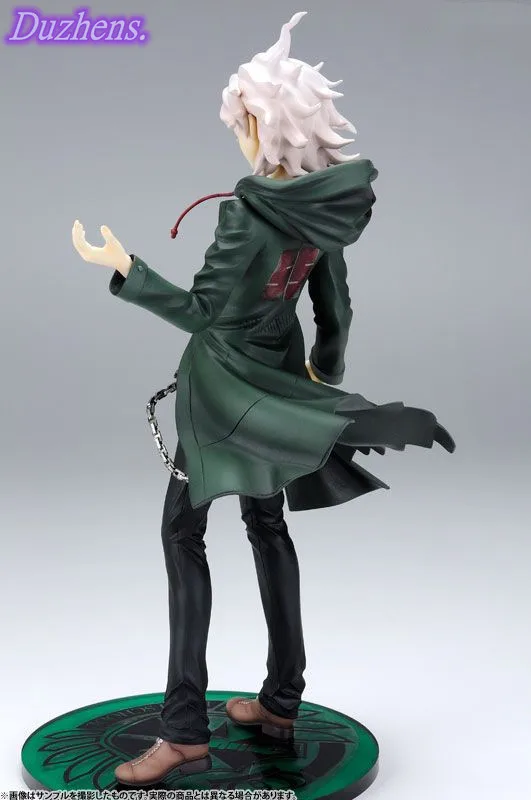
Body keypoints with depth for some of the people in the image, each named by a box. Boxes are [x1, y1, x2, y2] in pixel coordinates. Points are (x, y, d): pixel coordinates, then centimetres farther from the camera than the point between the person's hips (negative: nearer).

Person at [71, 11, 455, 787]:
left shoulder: (248, 212, -23)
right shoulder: (322, 207, -1)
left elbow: (201, 310, -19)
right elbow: (335, 306, 7)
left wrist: (122, 267, -13)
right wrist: (325, 368, 22)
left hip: (225, 386, -7)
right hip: (275, 377, 7)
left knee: (183, 534, 0)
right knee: (267, 526, 16)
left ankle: (186, 729, 1)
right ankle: (281, 700, 25)